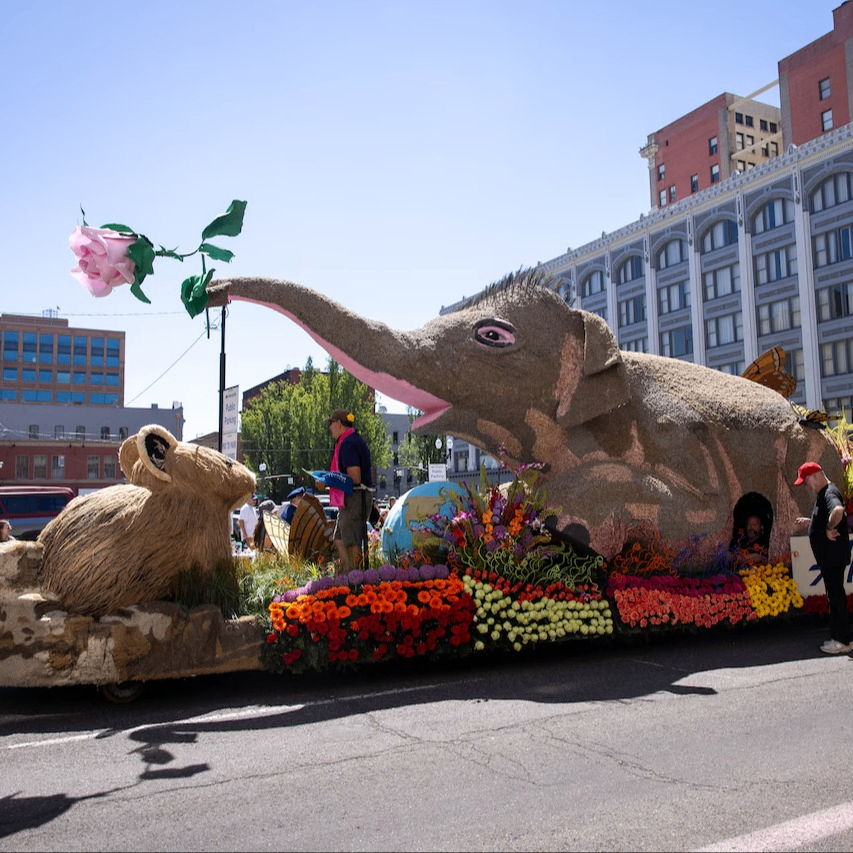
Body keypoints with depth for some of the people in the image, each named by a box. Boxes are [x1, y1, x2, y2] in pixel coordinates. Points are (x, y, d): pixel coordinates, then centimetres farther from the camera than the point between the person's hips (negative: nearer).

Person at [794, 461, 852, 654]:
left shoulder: (830, 493, -19)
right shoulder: (823, 494, 14)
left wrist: (829, 529, -28)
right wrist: (810, 522, 17)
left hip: (834, 556, -10)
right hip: (828, 556, 10)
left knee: (836, 595, -3)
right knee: (835, 595, 15)